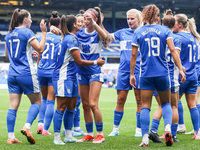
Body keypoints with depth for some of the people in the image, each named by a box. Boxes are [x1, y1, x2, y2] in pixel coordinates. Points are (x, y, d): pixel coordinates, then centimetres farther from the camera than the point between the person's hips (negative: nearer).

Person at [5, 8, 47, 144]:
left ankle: (11, 137, 1)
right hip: (26, 74, -6)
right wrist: (44, 32, -5)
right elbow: (40, 49, -10)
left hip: (12, 74, 6)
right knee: (37, 102, 7)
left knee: (13, 105, 4)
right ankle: (27, 127, -12)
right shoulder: (27, 32, -8)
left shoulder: (9, 34, 13)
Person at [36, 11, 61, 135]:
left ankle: (40, 123, 8)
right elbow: (60, 58, -9)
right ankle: (45, 129, 2)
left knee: (45, 99, 20)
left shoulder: (42, 37, 4)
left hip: (42, 71, 4)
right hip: (54, 72, -4)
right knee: (50, 101, 3)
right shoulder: (60, 39, -8)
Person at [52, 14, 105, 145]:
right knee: (62, 107, -8)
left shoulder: (69, 37, 14)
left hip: (71, 77, 10)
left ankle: (68, 136, 16)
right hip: (64, 77, -10)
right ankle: (57, 138, -6)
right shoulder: (71, 39, -15)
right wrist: (96, 62, -3)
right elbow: (79, 61, -14)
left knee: (71, 107, 10)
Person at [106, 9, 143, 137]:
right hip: (123, 70, 3)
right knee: (120, 100, 4)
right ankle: (115, 129, 12)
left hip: (138, 71, -3)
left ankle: (139, 129, 9)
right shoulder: (122, 33, 13)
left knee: (140, 100, 1)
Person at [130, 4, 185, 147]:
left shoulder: (138, 32, 3)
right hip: (162, 73, 0)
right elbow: (173, 50, -7)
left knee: (145, 106, 4)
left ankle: (145, 139, -5)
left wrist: (132, 74, 10)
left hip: (146, 74, 0)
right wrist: (180, 69, -5)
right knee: (166, 103, 16)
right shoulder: (164, 30, 2)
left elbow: (134, 55, 3)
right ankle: (168, 127, -9)